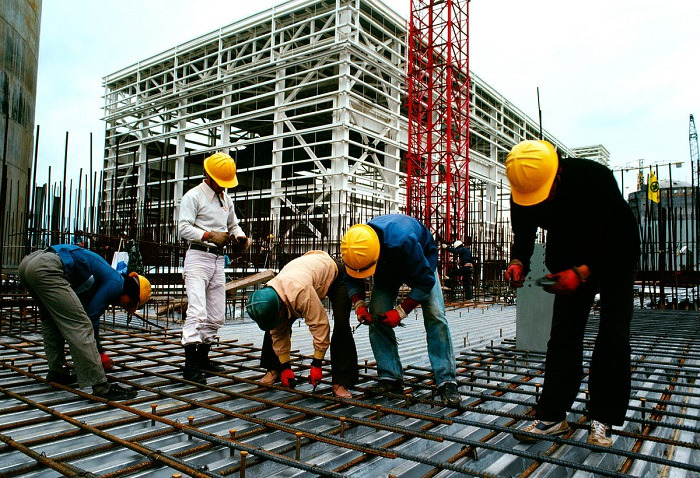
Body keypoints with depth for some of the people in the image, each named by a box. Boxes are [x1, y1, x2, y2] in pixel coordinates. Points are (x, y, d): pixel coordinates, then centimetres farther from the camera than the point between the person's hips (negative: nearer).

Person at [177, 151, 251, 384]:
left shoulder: (226, 198, 20)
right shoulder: (193, 196, -3)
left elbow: (233, 225, 26)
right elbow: (183, 228, -12)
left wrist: (241, 237, 4)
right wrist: (210, 236, -23)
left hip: (218, 260, 7)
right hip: (198, 258, -7)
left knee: (216, 316, 8)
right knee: (197, 312, -17)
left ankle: (202, 358, 21)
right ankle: (190, 365, -15)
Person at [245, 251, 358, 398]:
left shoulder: (301, 292, -47)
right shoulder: (269, 297, -22)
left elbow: (319, 324, -40)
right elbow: (279, 333, -11)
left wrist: (317, 364, -31)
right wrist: (285, 367, -9)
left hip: (333, 274, -6)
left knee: (341, 325, -24)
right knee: (275, 329, -2)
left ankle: (340, 382, -17)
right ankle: (273, 369, 16)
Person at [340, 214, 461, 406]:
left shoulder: (403, 241, -46)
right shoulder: (355, 249, -30)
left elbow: (425, 280, -32)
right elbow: (353, 279, -8)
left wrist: (401, 311, -31)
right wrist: (359, 305, -25)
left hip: (422, 260, -4)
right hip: (387, 267, 4)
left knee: (434, 315, -17)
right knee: (376, 316, -10)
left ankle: (447, 382, -14)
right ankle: (390, 377, -1)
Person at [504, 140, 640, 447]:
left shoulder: (595, 178, -35)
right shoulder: (522, 192, -23)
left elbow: (625, 238, -30)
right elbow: (523, 236, -7)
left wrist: (582, 272, -40)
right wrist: (518, 262, -28)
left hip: (616, 257, -3)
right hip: (570, 260, 3)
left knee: (613, 335, -7)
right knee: (563, 335, 0)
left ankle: (602, 419, 4)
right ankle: (552, 416, 5)